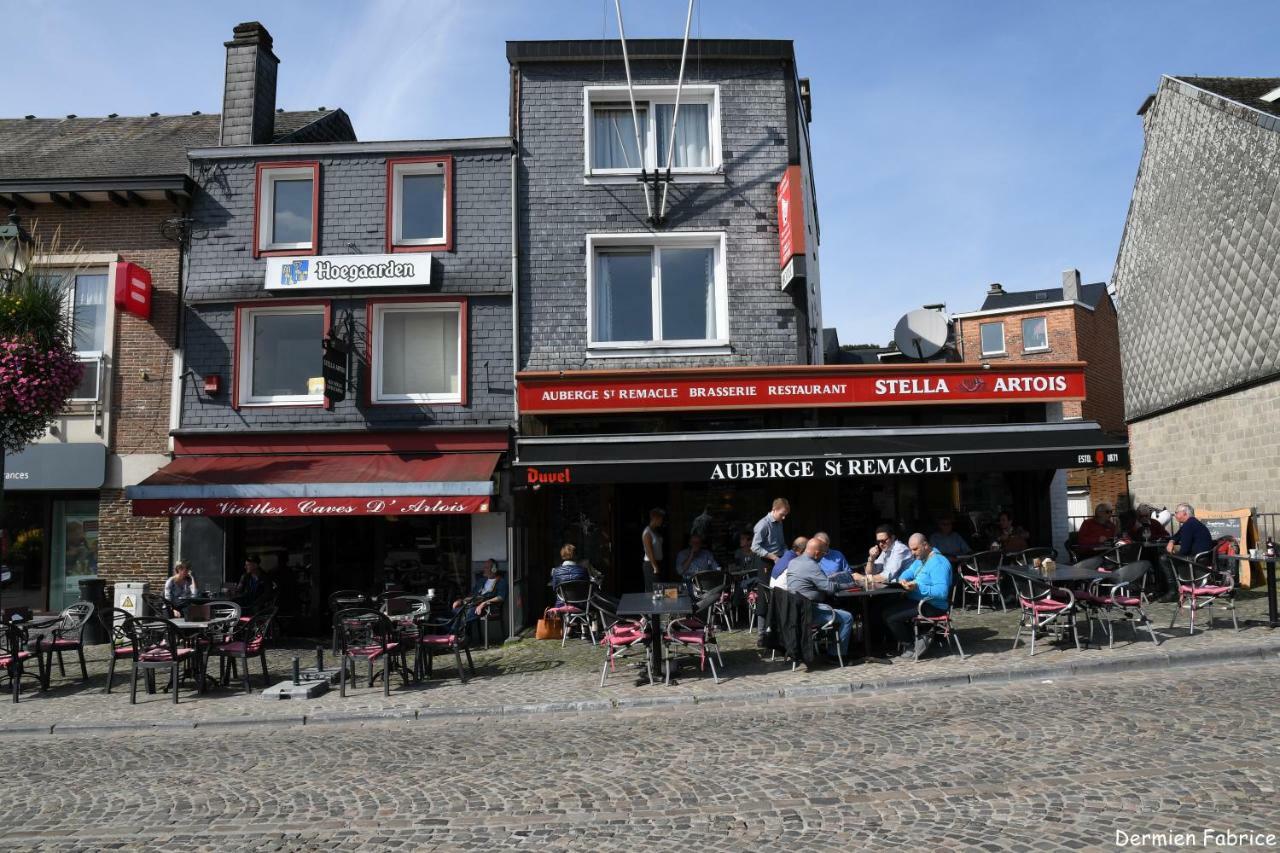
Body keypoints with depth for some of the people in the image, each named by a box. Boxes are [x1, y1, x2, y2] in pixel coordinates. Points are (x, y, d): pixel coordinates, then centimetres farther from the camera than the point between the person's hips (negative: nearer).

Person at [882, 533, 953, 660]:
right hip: (917, 601, 11)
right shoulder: (920, 559, 14)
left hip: (933, 607, -11)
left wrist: (918, 587, -30)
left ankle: (909, 646, 1)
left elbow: (942, 592, -28)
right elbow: (908, 573, 21)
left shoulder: (938, 563, -19)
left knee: (890, 616, -19)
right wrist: (903, 579, -4)